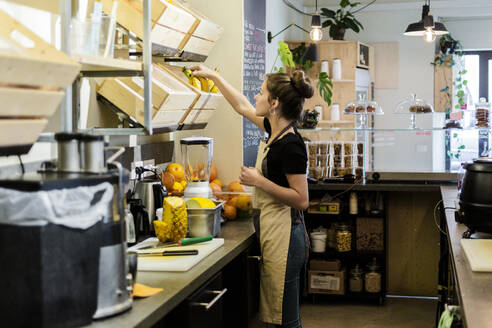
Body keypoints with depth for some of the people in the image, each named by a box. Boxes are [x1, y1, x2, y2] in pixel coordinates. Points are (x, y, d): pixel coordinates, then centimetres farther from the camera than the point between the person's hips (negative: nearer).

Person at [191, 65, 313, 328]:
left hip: (284, 237, -10)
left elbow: (302, 200, -20)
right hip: (271, 235, 10)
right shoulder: (275, 131, 8)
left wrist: (260, 181, -18)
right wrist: (213, 76, 28)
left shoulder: (290, 145, -19)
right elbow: (242, 106, 24)